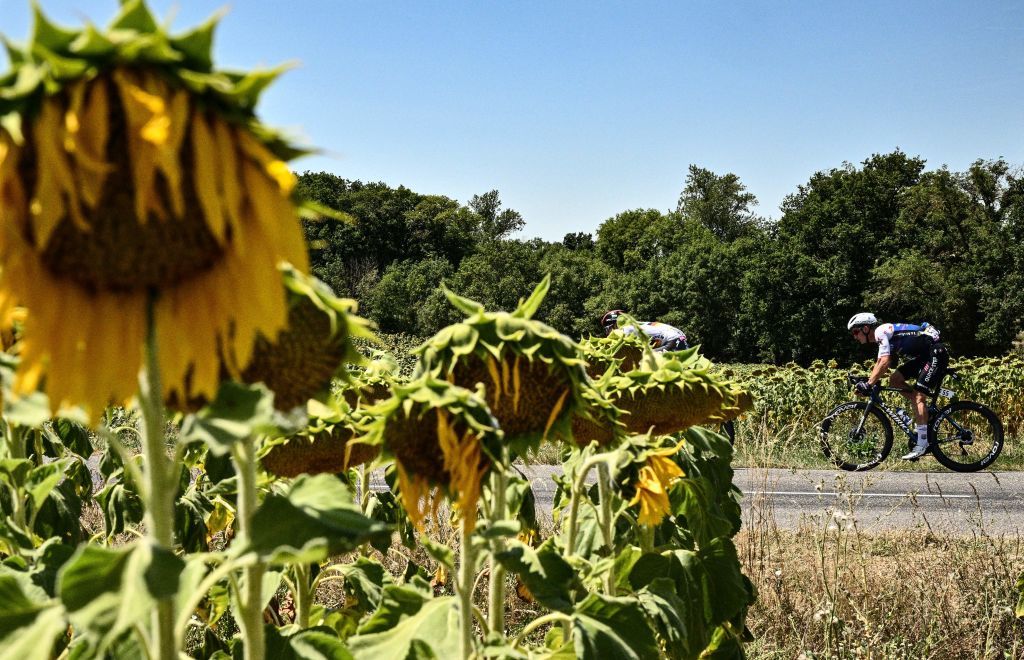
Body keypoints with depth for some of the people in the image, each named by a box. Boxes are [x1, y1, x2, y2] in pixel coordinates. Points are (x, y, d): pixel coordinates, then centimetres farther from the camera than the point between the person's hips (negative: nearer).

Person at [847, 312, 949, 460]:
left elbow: (884, 362, -26)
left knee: (918, 396, -15)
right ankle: (922, 413, 10)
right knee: (895, 380, 5)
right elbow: (879, 363, 20)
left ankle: (922, 444, -16)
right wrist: (866, 382, 10)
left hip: (936, 354, -10)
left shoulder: (881, 332, -16)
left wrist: (868, 384, -24)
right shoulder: (881, 336, 15)